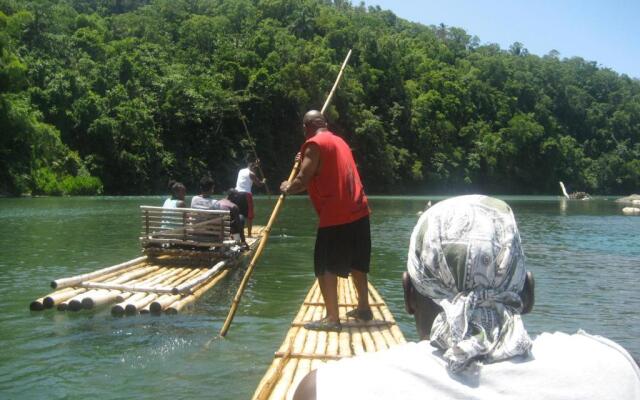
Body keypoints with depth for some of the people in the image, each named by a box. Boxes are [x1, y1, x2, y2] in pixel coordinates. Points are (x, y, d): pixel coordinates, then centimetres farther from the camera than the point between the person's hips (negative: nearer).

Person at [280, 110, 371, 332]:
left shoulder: (314, 144, -7)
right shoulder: (339, 141, 19)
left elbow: (303, 181, -13)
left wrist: (288, 188, 6)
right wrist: (305, 162, 31)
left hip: (336, 217, -8)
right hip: (358, 212, 8)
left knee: (325, 267, -2)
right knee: (356, 263, 19)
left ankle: (332, 318, -4)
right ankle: (363, 307, 29)